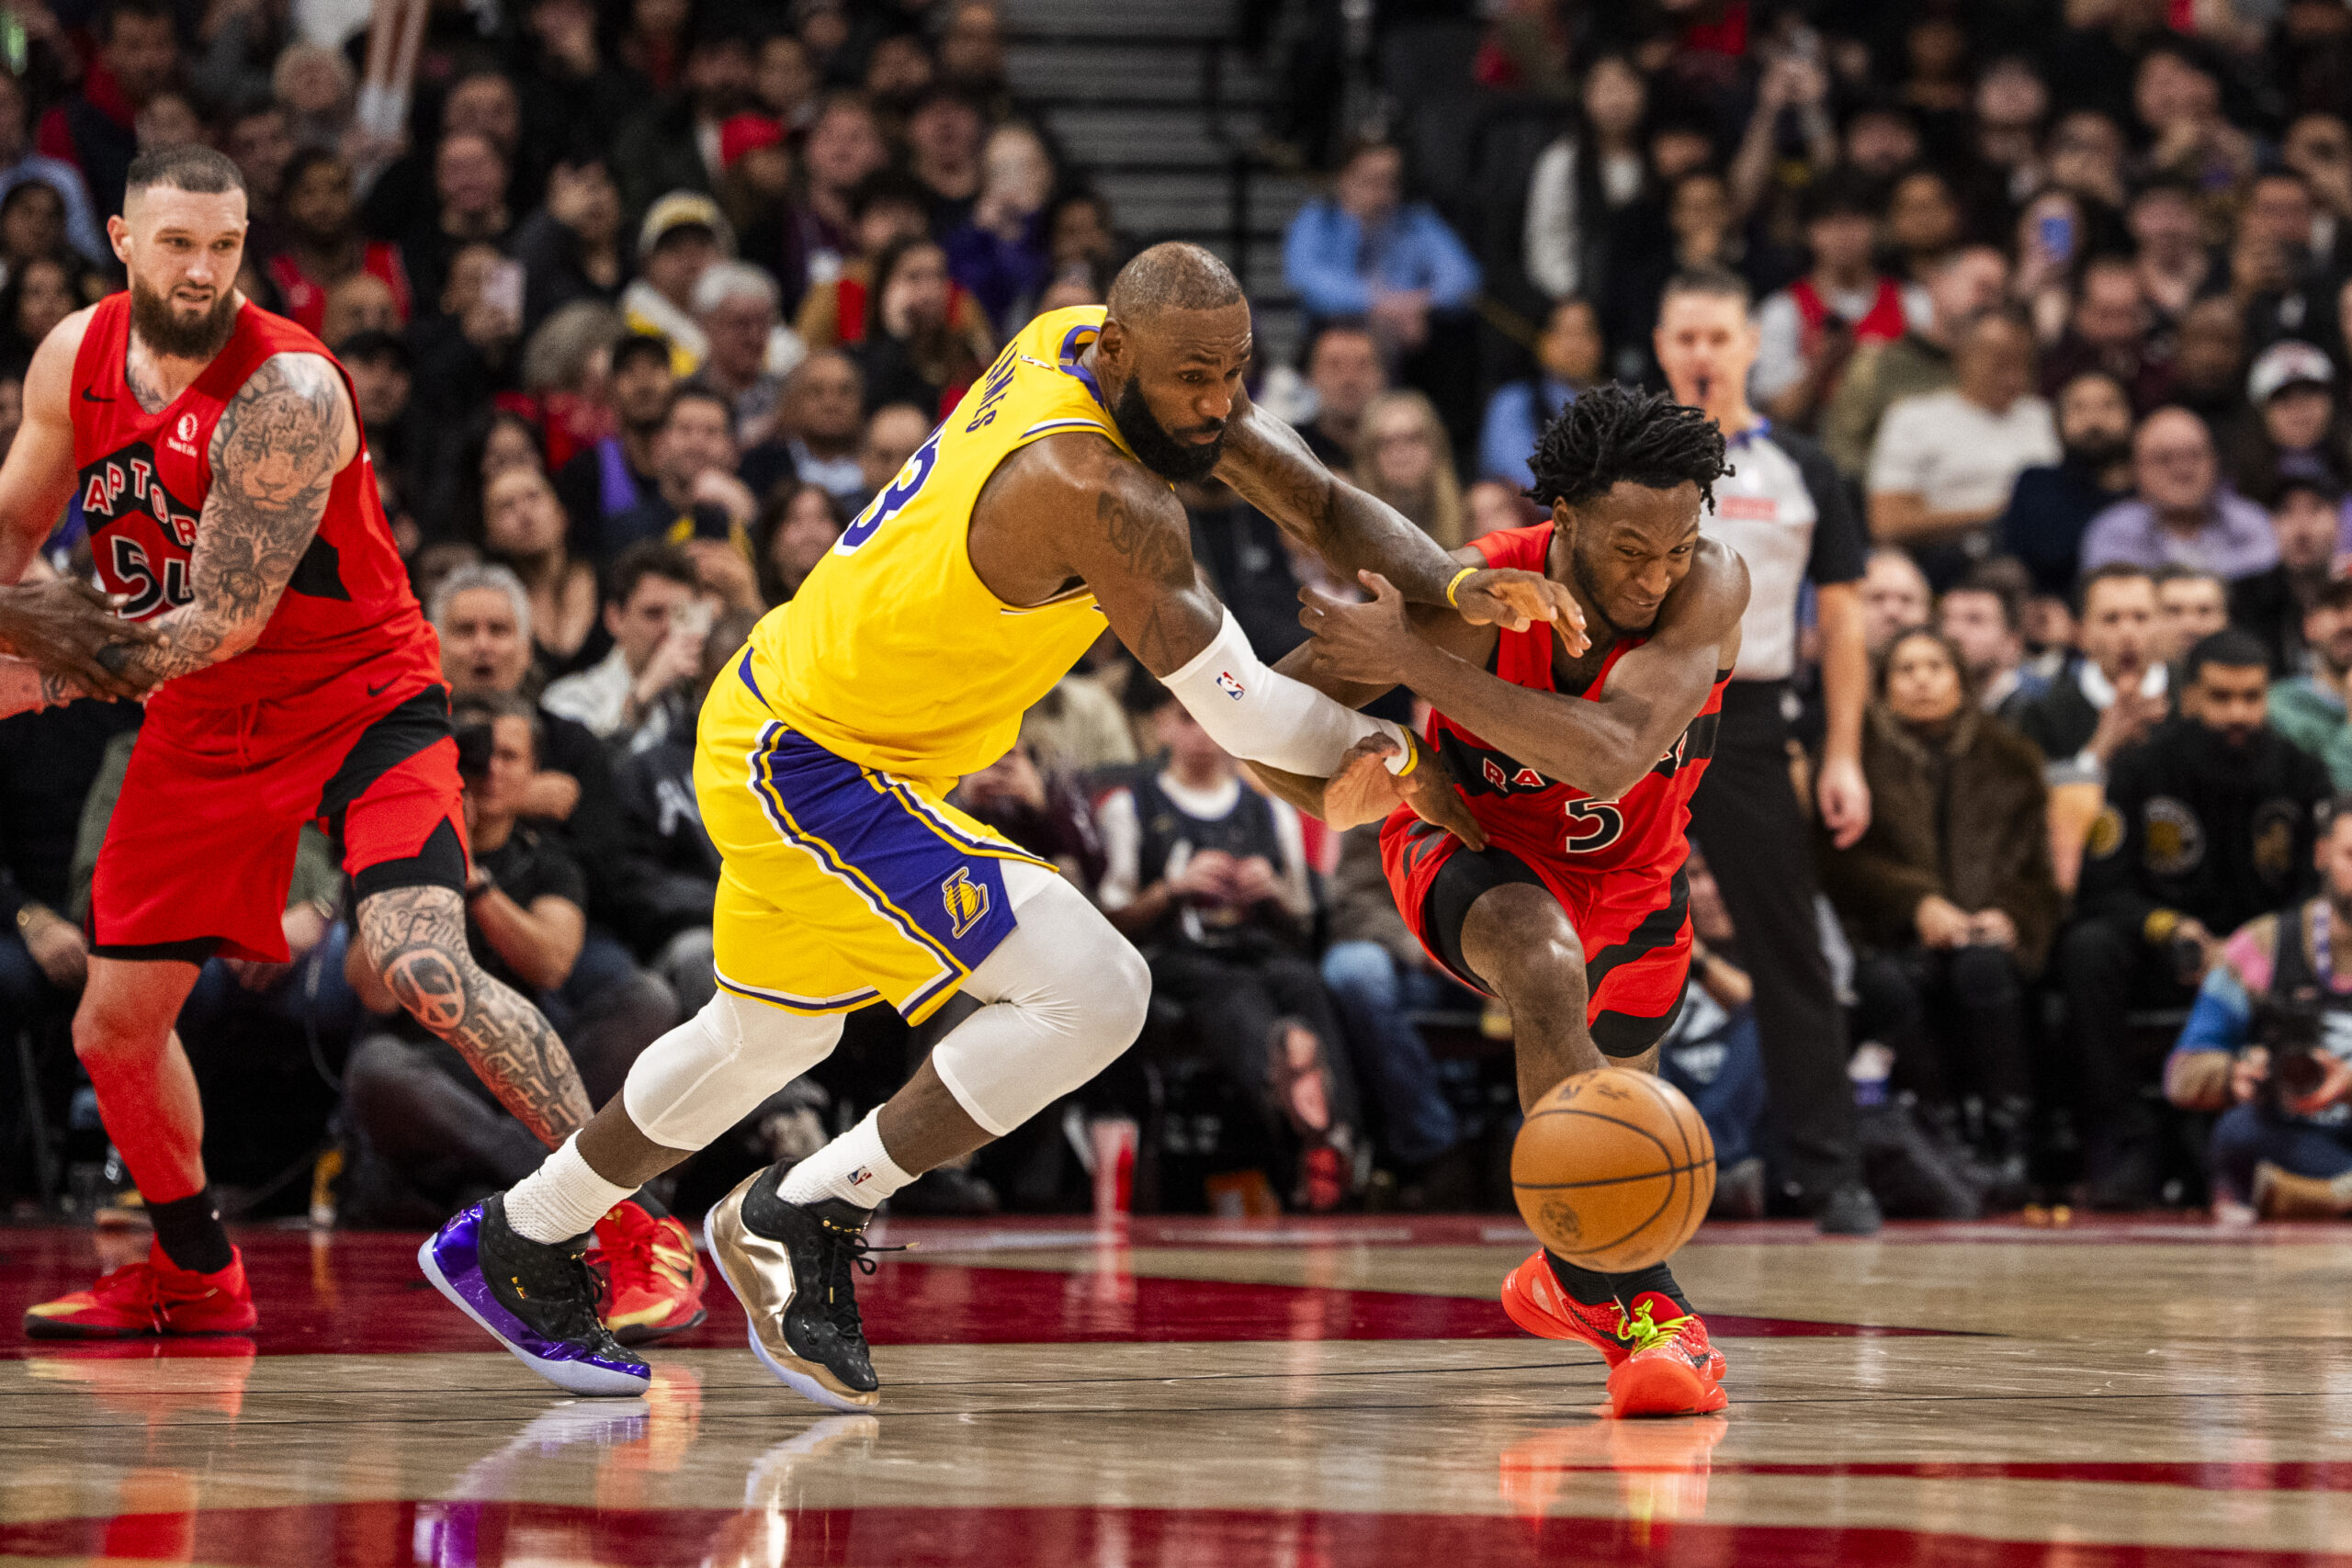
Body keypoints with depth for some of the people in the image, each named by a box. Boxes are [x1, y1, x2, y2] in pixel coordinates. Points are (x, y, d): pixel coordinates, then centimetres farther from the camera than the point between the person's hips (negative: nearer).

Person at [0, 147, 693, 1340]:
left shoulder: (287, 389, -25)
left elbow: (225, 622, -25)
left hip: (362, 703, -7)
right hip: (205, 730, 7)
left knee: (421, 970, -28)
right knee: (114, 1026, 9)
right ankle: (195, 1278, 33)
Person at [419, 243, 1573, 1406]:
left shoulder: (1077, 343, -3)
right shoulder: (1092, 492, -30)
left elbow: (1322, 505, 0)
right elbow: (1241, 712, -25)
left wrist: (1454, 585, -17)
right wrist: (1396, 759, -8)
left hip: (775, 731, 10)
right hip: (814, 767, -10)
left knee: (766, 1037, 30)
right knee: (1091, 991, -19)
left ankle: (513, 1246, 48)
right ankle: (805, 1218, -7)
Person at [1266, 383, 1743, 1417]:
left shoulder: (1711, 588, -33)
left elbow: (1612, 757, -49)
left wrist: (1413, 661, -49)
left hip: (1628, 874, 3)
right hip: (1478, 854, -3)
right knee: (1544, 966, -36)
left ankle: (1567, 1277, 56)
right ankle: (1643, 1305, -39)